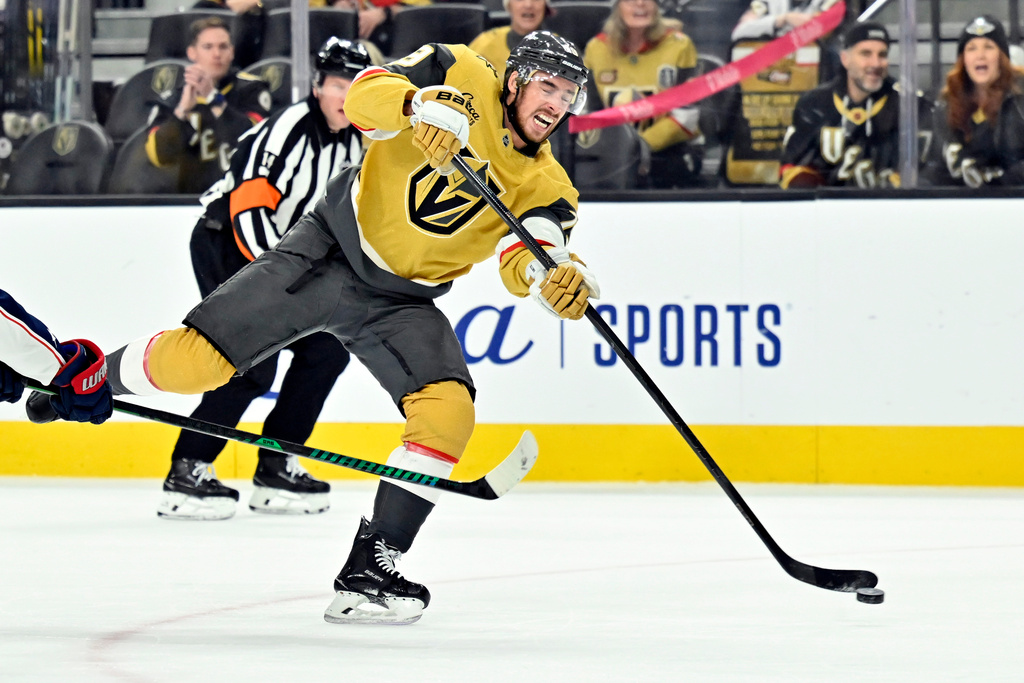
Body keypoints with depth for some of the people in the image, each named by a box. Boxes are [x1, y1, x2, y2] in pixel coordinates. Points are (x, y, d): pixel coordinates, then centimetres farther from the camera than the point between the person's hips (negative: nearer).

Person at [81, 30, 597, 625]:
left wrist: (556, 276, -44)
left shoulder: (545, 186, -4)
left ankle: (368, 573, -11)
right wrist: (424, 105, -42)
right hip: (331, 249, -3)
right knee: (192, 362, -14)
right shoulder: (462, 77, -10)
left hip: (399, 301, 3)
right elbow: (365, 95, -22)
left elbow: (522, 262, -21)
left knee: (449, 413, -20)